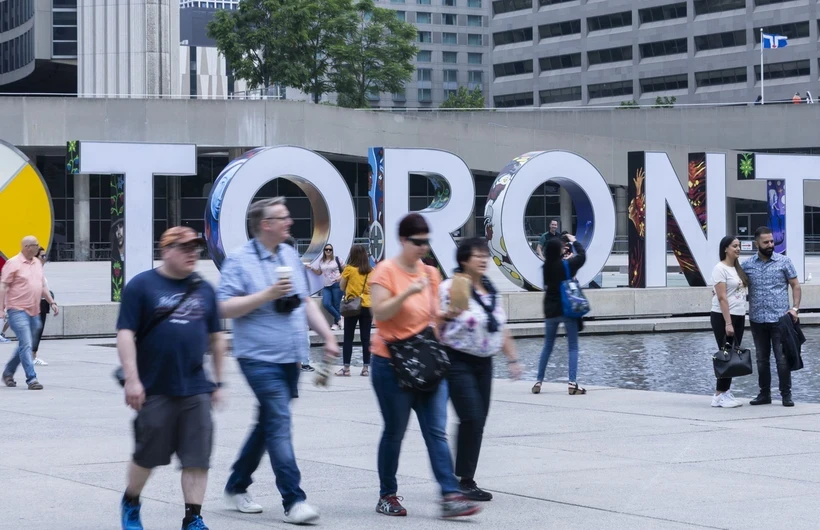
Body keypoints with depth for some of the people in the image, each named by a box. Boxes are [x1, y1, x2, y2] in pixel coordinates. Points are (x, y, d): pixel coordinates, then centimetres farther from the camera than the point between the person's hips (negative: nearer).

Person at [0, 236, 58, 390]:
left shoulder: (37, 263, 14)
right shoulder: (13, 263, -8)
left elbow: (43, 285, 22)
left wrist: (51, 302, 16)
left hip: (34, 312, 7)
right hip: (18, 311, -7)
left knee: (24, 345, 14)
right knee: (26, 345, -13)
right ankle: (31, 379, -14)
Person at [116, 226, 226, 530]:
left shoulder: (204, 290, 11)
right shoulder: (142, 286, -3)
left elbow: (216, 338, 17)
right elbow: (125, 334, -8)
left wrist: (217, 382, 13)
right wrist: (132, 379, -16)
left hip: (196, 390, 3)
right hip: (155, 389, -3)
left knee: (198, 458, -2)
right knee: (147, 454, 7)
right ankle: (130, 503, 31)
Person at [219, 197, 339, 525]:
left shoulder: (290, 255, 13)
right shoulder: (240, 261, -9)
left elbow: (306, 302, 20)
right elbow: (224, 308, -14)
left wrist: (328, 337, 14)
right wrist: (267, 295, -20)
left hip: (290, 358, 8)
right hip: (260, 358, -7)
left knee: (268, 424, 15)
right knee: (279, 424, -13)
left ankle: (237, 486, 29)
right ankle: (293, 501, -13)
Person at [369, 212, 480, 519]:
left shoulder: (430, 273, 10)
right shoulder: (386, 271, -8)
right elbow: (379, 312, -19)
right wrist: (408, 292, -29)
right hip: (392, 364, -5)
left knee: (436, 431, -3)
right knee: (395, 432, 4)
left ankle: (450, 496, -9)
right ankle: (387, 496, 18)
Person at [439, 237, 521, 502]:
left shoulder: (491, 290, 13)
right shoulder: (450, 287, -10)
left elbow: (502, 328, 19)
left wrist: (512, 358, 17)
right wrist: (449, 315, -30)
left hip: (484, 363, 7)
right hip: (459, 362, -7)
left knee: (478, 422, 6)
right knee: (471, 418, -15)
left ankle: (468, 481, 12)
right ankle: (463, 481, -6)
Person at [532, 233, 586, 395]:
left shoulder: (546, 266, -2)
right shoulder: (567, 264, -11)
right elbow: (582, 256, 6)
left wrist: (563, 255, 28)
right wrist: (574, 242, 20)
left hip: (550, 311, 4)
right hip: (568, 309, -4)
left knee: (547, 346, 16)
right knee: (573, 347, 2)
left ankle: (538, 382, 15)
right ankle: (572, 383, -8)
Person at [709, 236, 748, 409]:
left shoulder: (737, 268, 13)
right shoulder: (721, 268, -12)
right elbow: (722, 297, -17)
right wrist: (728, 323, -21)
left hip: (739, 317, 8)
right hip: (723, 317, -8)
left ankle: (725, 392, 10)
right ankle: (720, 395, -1)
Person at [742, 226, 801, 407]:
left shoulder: (784, 262, 0)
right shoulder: (747, 265, 5)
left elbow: (796, 286, 3)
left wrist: (795, 308, -8)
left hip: (779, 319, -2)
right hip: (757, 320, 3)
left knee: (782, 358, -2)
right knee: (762, 359, 10)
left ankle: (786, 394, 6)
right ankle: (764, 393, 19)